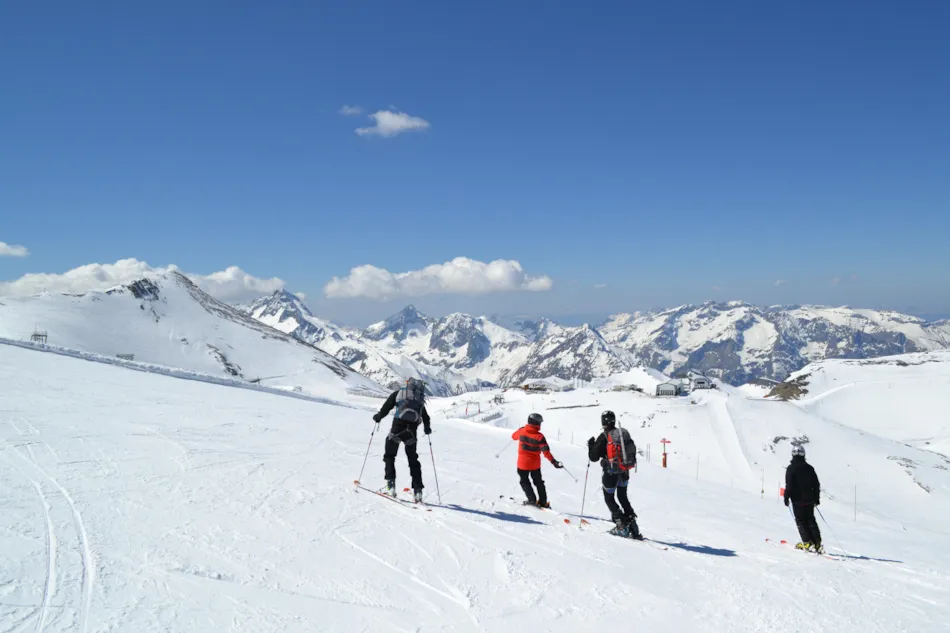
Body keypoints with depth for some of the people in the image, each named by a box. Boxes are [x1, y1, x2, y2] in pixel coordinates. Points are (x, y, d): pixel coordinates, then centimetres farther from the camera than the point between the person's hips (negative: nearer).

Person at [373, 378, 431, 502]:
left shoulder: (399, 392, 9)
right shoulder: (420, 399, 18)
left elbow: (386, 408, 3)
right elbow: (425, 417, 23)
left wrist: (378, 417, 22)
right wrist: (427, 428, 42)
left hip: (398, 427, -3)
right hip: (412, 430, 3)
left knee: (389, 455, 11)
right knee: (413, 460, 14)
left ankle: (391, 485, -4)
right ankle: (418, 490, 5)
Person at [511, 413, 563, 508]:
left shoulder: (522, 431, -12)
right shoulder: (539, 436, -19)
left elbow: (514, 436, 11)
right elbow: (546, 451, -20)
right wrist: (553, 461, -15)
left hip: (523, 462, 0)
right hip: (535, 463, 0)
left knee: (524, 481, 16)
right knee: (538, 482, 18)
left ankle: (532, 500, 7)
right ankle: (543, 502, 23)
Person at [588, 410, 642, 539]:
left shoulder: (603, 437, -14)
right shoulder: (624, 433, 2)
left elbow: (593, 457, -9)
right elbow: (633, 450, 11)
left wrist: (590, 446, 8)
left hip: (611, 473, -6)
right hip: (624, 472, 6)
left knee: (609, 498, 11)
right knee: (623, 497, 22)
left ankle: (622, 525, 0)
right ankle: (632, 524, 14)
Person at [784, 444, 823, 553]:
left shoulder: (791, 468, -11)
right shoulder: (809, 468, 7)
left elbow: (789, 485, -16)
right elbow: (816, 484, 11)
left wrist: (786, 497, -6)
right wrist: (817, 498, 20)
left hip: (797, 500, -5)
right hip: (809, 499, 5)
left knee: (801, 521, 2)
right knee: (811, 520, 12)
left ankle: (808, 543, -6)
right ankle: (817, 543, 6)